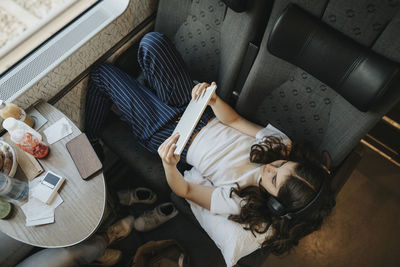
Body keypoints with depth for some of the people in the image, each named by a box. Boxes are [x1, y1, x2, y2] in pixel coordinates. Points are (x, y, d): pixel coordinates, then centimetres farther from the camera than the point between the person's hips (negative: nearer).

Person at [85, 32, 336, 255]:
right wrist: (213, 100, -30)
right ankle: (145, 82, 41)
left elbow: (185, 190, -20)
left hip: (166, 134, -5)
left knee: (103, 73, 3)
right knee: (153, 41, 2)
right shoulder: (283, 145, -18)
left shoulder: (239, 201, -29)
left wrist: (169, 164, -41)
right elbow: (234, 120, -11)